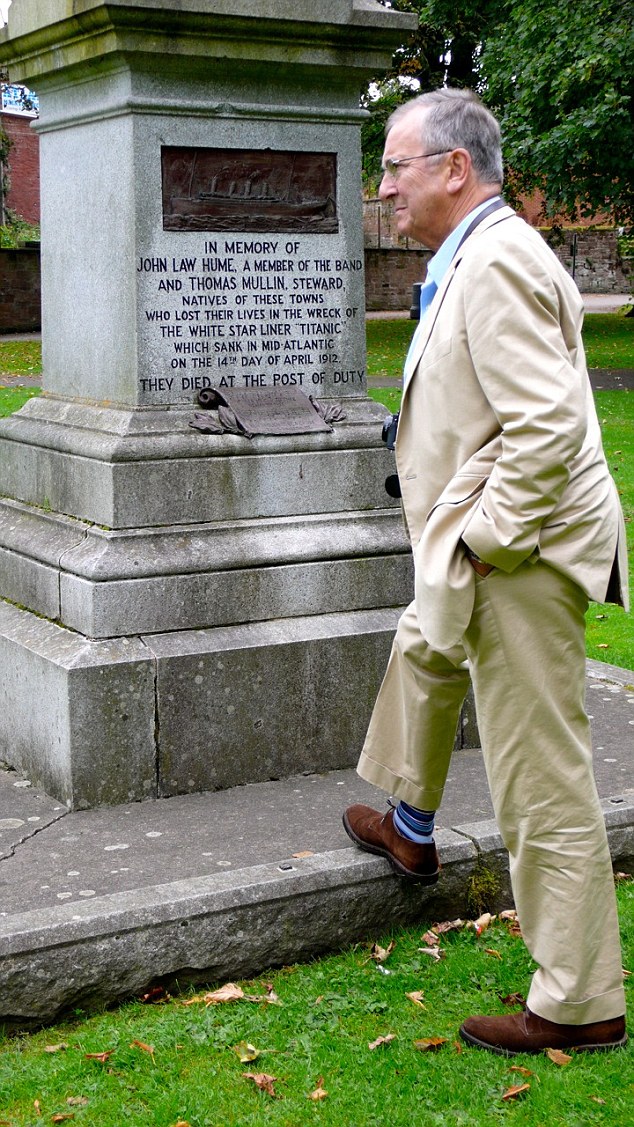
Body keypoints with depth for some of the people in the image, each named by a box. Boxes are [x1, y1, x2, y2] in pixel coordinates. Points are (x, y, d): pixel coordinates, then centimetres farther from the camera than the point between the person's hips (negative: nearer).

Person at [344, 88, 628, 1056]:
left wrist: (480, 544, -21)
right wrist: (460, 542, 18)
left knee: (543, 783, -3)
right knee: (422, 654, 33)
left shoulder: (497, 264, -21)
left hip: (522, 559, -11)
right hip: (485, 550, 11)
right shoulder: (474, 258, 13)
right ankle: (410, 829, 57)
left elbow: (547, 426, -29)